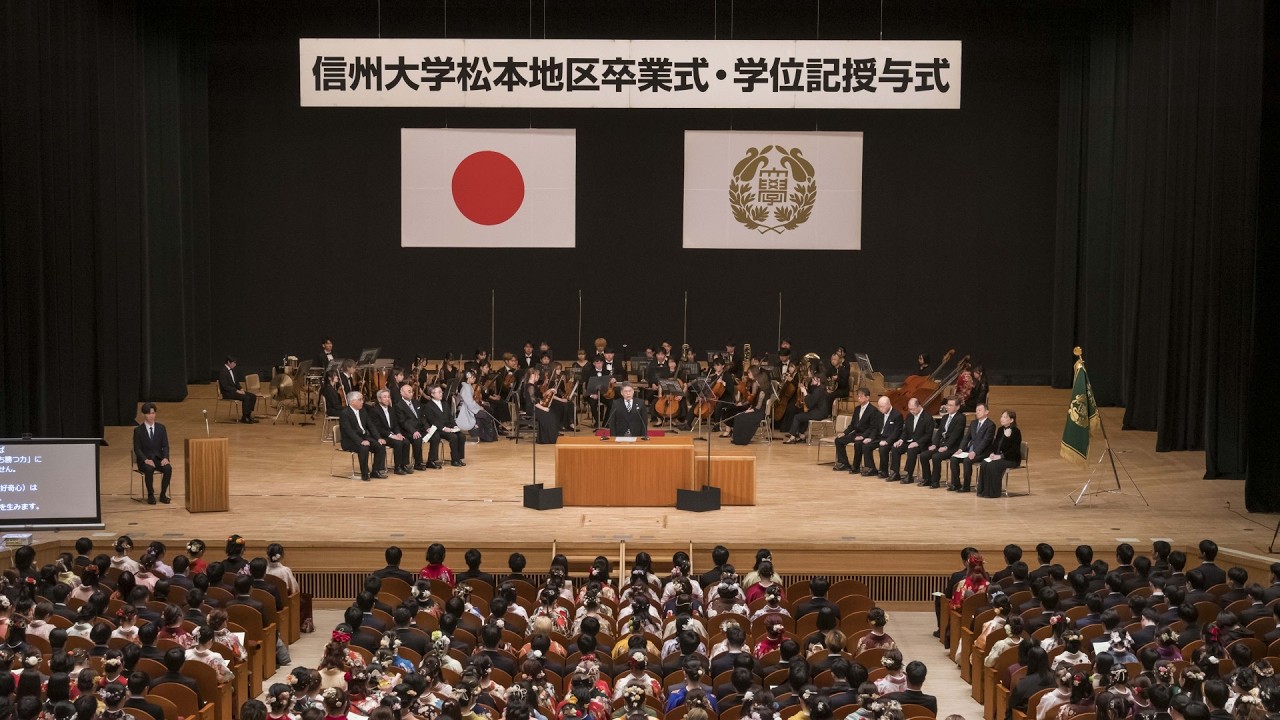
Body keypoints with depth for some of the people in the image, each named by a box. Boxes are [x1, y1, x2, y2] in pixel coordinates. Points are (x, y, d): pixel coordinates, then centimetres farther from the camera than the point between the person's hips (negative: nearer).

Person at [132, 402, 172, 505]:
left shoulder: (161, 428, 7)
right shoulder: (138, 430, 0)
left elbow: (165, 446, 5)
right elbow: (137, 449, -5)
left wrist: (165, 458, -15)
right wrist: (145, 460, -22)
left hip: (159, 459, 2)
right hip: (145, 460, -2)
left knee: (168, 468, -30)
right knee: (149, 469, -36)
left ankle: (163, 494, -16)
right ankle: (150, 495, -20)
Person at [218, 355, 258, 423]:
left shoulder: (232, 370, 12)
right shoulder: (222, 371, -16)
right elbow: (225, 386, -22)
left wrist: (241, 389, 1)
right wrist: (237, 391, -23)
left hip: (235, 390, 9)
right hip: (227, 393, -9)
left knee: (253, 396, -4)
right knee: (246, 398, -27)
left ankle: (248, 415, 0)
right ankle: (244, 418, -17)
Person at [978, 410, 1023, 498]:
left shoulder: (1016, 432, -11)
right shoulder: (1000, 430, 12)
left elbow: (1014, 449, -18)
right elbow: (995, 444, 15)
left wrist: (1000, 456, -23)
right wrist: (992, 453, -6)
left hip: (1012, 459, -7)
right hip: (998, 457, 7)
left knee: (993, 466, -31)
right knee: (984, 464, -21)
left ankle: (993, 492, -20)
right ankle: (983, 491, -16)